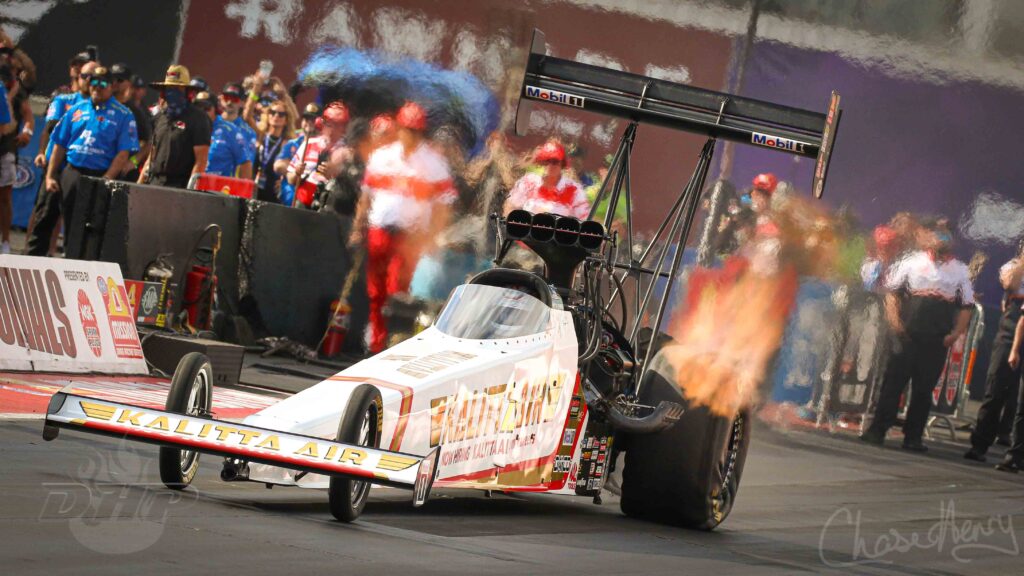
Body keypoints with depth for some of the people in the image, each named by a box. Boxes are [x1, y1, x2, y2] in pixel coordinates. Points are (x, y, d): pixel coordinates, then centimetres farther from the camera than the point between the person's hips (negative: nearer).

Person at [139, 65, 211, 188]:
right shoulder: (160, 117, 17)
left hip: (179, 187, -6)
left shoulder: (197, 119, -4)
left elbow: (201, 161, -9)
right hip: (154, 183, 6)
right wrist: (140, 183, 15)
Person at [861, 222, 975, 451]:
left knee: (924, 389, 4)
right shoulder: (913, 261, 6)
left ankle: (913, 437, 11)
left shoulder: (959, 270, 9)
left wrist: (956, 333, -1)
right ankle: (877, 431, 3)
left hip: (937, 339, 1)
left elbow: (966, 306, 11)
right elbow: (892, 291, 8)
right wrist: (895, 320, -4)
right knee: (893, 381, -2)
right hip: (908, 334, -1)